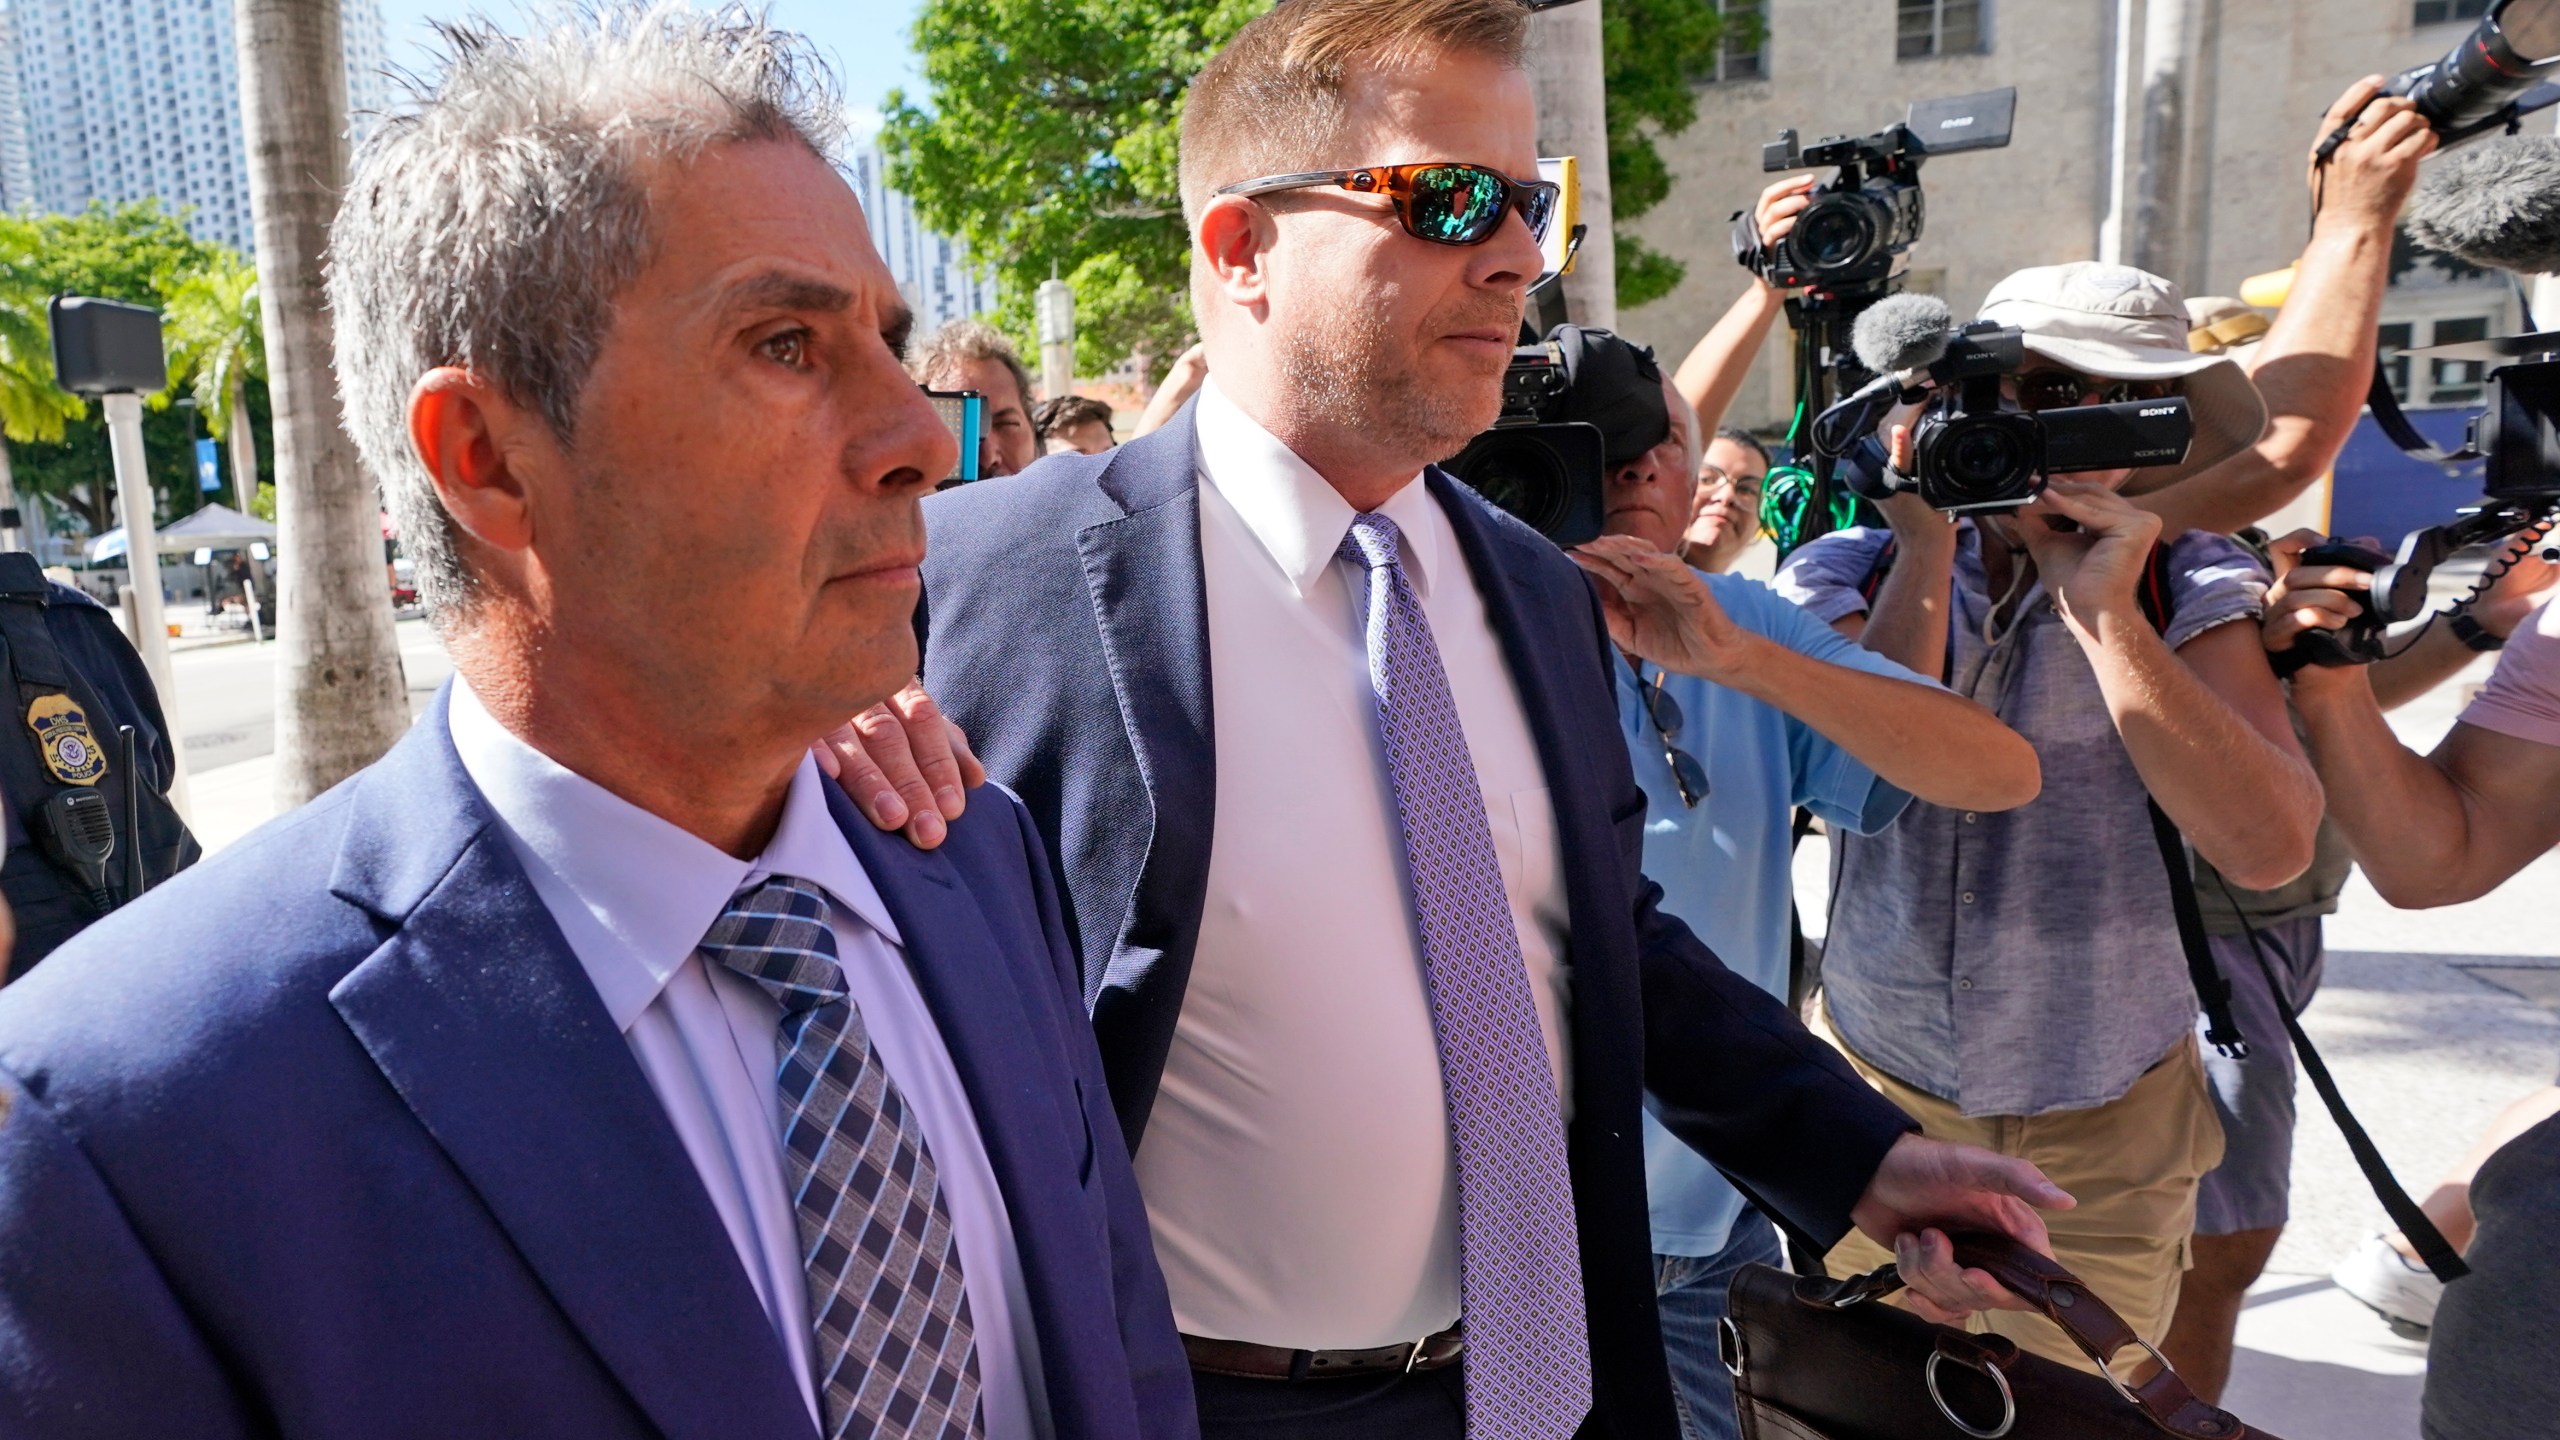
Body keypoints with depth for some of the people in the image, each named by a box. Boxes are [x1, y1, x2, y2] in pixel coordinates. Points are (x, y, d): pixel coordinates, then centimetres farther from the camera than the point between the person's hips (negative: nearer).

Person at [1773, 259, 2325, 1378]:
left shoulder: (2188, 587, -7)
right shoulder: (1846, 573, -6)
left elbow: (2269, 848, -21)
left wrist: (2103, 612, -24)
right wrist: (1927, 551, -21)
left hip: (2106, 1134, 0)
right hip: (1875, 1111, 0)